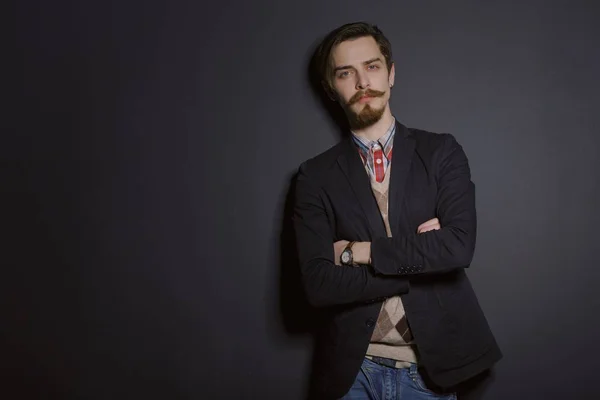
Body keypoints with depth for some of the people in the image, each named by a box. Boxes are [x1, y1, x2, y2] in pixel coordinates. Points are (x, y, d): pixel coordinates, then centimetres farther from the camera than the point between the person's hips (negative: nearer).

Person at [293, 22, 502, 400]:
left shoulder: (441, 152, -2)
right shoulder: (316, 176, -3)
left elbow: (459, 246, -16)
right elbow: (319, 284, -13)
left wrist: (362, 252, -14)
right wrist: (422, 258, -14)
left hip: (429, 366, 1)